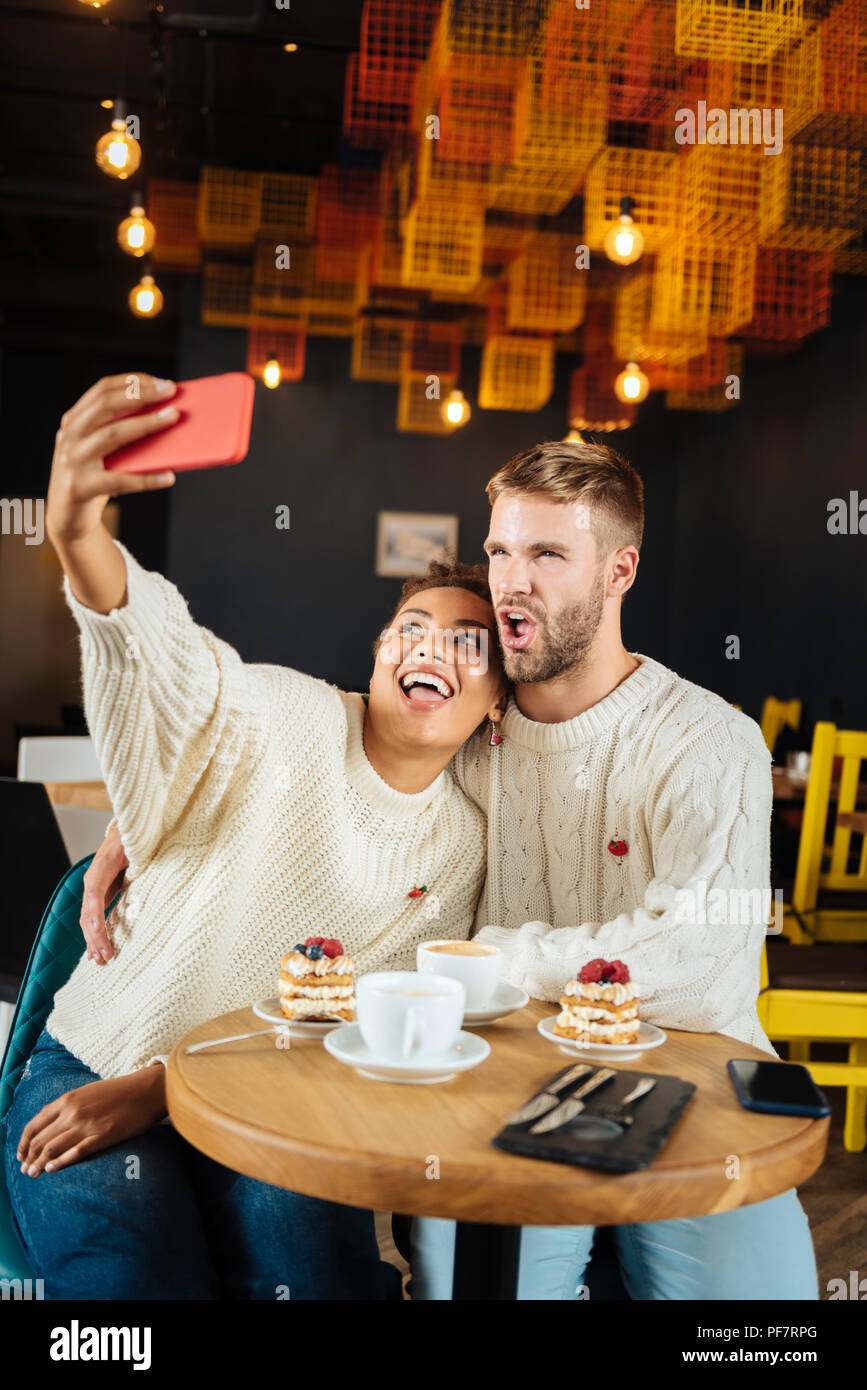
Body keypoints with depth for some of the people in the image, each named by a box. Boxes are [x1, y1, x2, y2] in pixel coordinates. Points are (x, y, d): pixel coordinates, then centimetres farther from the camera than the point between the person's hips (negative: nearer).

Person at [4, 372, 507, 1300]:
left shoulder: (460, 843, 2)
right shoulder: (291, 718, -9)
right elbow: (169, 660, -32)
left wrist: (157, 1088, -13)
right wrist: (77, 535, -55)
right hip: (91, 1068, -2)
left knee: (318, 1275, -24)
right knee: (146, 1276, -26)